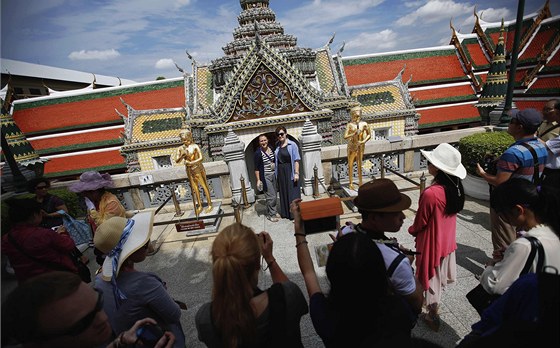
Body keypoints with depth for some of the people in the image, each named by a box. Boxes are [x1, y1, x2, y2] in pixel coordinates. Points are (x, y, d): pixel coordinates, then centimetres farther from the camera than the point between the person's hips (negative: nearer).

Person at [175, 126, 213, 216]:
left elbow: (201, 158, -19)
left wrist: (191, 163, -28)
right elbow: (176, 161, -3)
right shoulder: (180, 148, 0)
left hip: (198, 168, -5)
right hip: (189, 170, 5)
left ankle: (210, 204, 19)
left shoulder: (195, 146, -13)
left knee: (204, 186, 6)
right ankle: (199, 206, 27)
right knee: (194, 188, 13)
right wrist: (182, 155, -20)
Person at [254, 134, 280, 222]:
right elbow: (256, 168, -13)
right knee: (271, 196, -4)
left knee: (274, 195, 14)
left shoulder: (271, 149, 3)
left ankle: (273, 211, 31)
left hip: (273, 175, 6)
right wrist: (258, 180, -14)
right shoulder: (258, 153, -15)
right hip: (265, 177, -6)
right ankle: (271, 214, 12)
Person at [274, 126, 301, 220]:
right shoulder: (277, 146, 6)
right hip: (281, 172, 5)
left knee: (293, 193, 1)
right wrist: (275, 172, 8)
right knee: (283, 193, 13)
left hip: (290, 171, -5)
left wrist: (296, 173, -16)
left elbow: (296, 160, -11)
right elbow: (275, 160, 12)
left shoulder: (292, 145, -8)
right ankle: (285, 213, 26)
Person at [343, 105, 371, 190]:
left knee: (359, 164, 11)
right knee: (350, 164, 5)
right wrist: (354, 133, -27)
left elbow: (369, 135, 6)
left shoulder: (364, 124, -3)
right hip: (352, 146, -2)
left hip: (360, 146, 2)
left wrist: (363, 141, -8)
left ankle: (360, 182, 25)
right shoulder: (350, 125, -10)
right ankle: (351, 183, 16)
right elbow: (345, 136, -17)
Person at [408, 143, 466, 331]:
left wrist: (412, 230, 2)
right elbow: (450, 212, 7)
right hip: (447, 239, 8)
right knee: (440, 275, 27)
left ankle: (433, 317, 31)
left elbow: (420, 222, -19)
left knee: (432, 277, 12)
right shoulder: (455, 187, -9)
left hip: (432, 242, -8)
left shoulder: (430, 193, -33)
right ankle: (433, 305, 52)